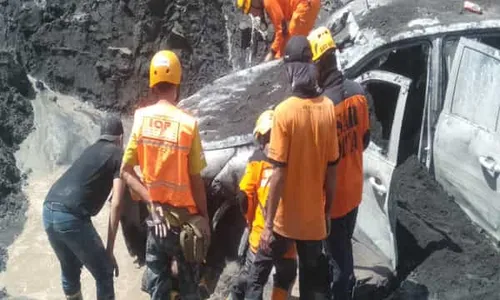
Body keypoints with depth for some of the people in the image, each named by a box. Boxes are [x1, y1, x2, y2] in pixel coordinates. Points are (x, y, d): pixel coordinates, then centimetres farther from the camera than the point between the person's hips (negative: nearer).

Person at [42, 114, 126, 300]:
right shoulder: (118, 155, 5)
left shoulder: (90, 150, 25)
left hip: (48, 211, 8)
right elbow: (116, 204, -5)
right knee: (104, 273, 9)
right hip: (71, 217, -7)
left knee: (69, 269, 27)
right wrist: (109, 250, -4)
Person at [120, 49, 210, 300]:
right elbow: (196, 180, -11)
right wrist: (204, 217, 1)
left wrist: (152, 204, -6)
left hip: (157, 219, 3)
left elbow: (126, 172, -5)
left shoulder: (140, 118, -5)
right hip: (186, 219, -3)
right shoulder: (188, 124, -14)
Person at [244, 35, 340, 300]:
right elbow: (332, 168, 1)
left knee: (258, 273, 17)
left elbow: (279, 173, -17)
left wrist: (268, 223, -11)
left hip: (285, 218, -4)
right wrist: (328, 208, 15)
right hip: (315, 216, 4)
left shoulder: (284, 112, -18)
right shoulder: (328, 108, -5)